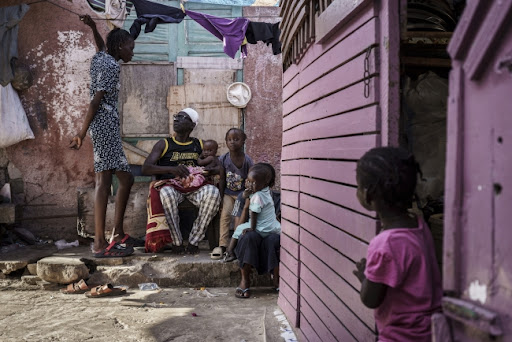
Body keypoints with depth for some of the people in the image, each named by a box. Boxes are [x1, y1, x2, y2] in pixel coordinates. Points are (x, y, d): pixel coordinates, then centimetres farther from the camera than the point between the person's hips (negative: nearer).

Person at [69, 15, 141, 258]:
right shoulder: (112, 66, -9)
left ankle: (118, 234, 17)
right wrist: (81, 133, -17)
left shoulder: (99, 59, 19)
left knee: (126, 178, 12)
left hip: (105, 124, 11)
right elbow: (96, 101, -15)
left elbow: (101, 46, 46)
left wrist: (94, 28, 32)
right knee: (104, 181, -14)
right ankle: (100, 244, -15)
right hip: (106, 123, -11)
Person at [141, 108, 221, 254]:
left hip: (194, 186, 2)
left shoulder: (200, 145, 18)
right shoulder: (164, 144, 11)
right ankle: (177, 242, -24)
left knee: (213, 192, -31)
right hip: (170, 185, -2)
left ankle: (194, 241, -21)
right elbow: (146, 168, -1)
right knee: (167, 193, -39)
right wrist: (172, 169, -19)